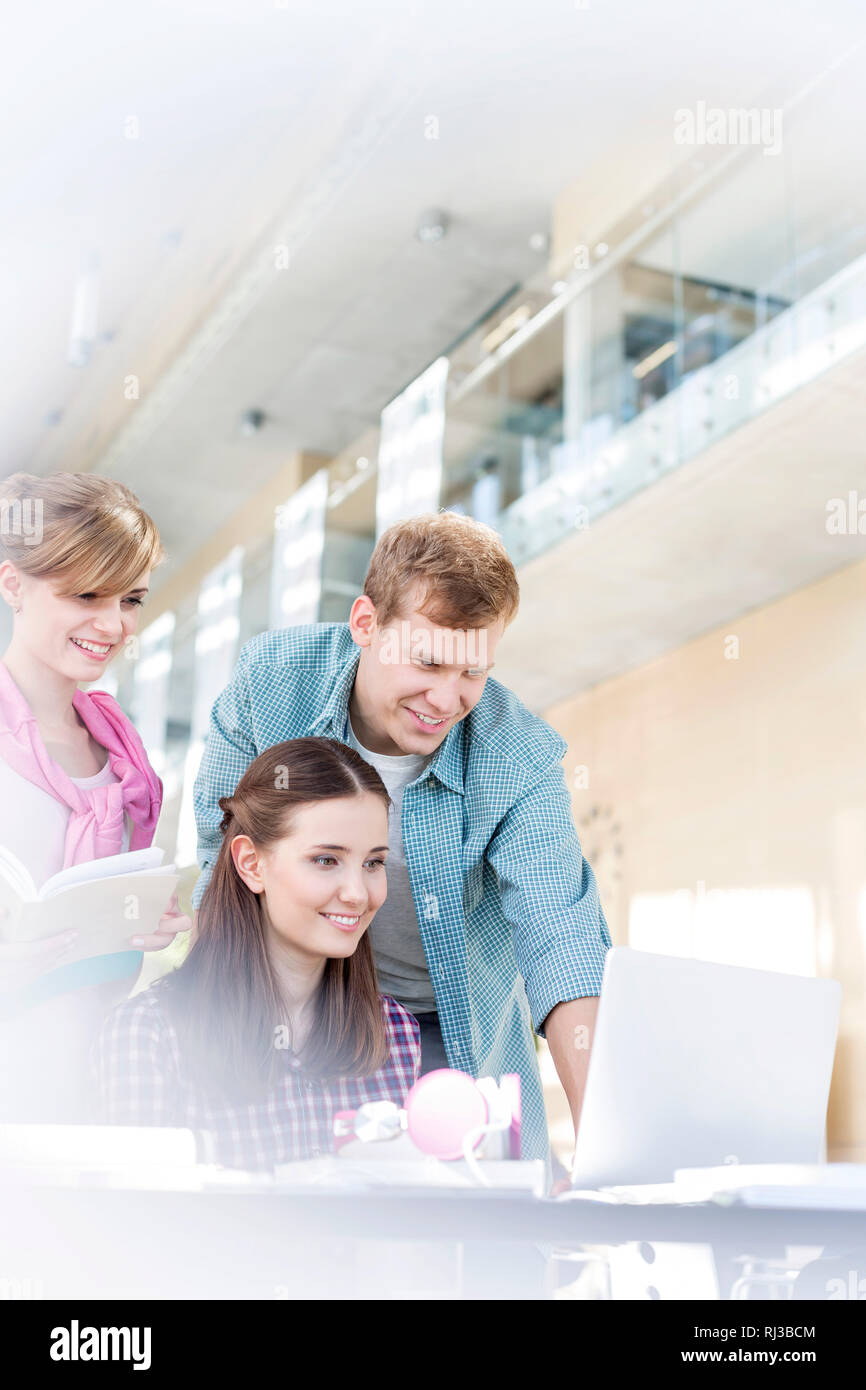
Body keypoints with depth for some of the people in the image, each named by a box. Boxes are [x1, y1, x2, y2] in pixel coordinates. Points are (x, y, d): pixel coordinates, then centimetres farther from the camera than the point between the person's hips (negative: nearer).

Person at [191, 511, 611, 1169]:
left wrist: (601, 1130, -45)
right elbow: (224, 846, -8)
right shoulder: (272, 675, -21)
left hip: (460, 1033, 0)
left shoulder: (521, 758, -25)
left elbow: (558, 936, -33)